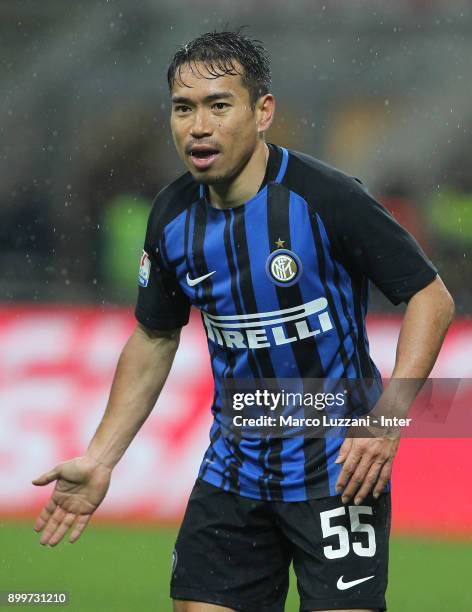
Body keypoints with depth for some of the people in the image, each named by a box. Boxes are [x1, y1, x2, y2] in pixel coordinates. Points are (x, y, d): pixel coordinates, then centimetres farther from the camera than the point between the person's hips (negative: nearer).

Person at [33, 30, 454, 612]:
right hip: (233, 470, 5)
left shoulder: (325, 198, -18)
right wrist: (99, 460, 7)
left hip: (336, 465, -5)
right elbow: (154, 338, 13)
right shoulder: (172, 216, -1)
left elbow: (430, 297, -12)